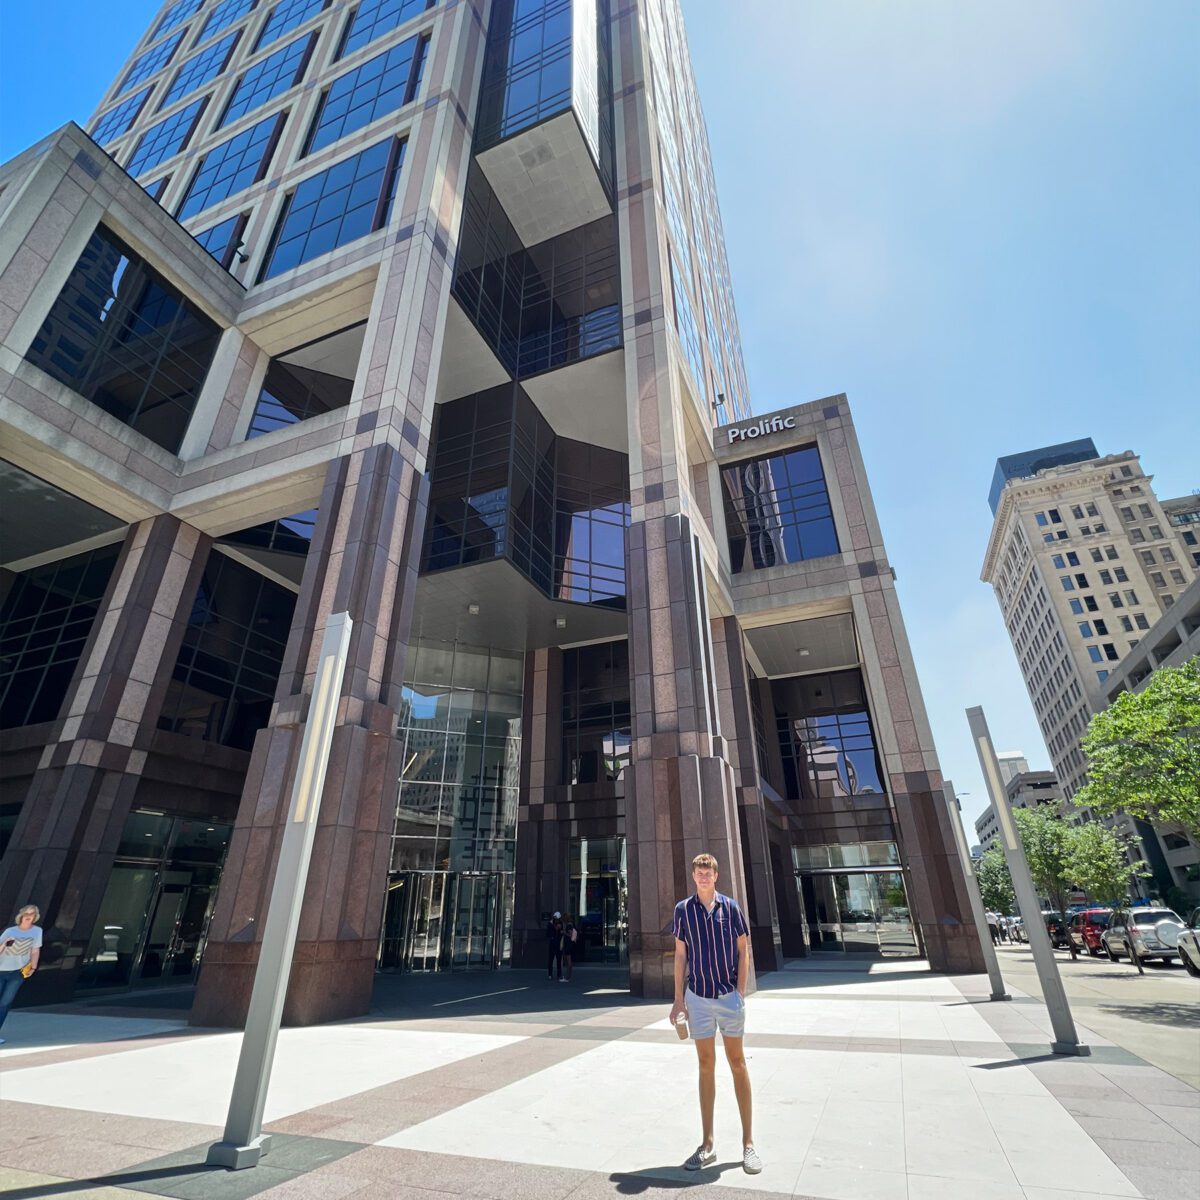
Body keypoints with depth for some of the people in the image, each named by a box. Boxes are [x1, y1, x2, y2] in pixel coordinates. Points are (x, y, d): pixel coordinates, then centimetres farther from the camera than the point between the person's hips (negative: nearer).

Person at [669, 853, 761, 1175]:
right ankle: (707, 1144, 22)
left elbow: (743, 950, 1)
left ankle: (748, 1142, 22)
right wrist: (679, 998, 2)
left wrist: (741, 992, -5)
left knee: (737, 1062, 8)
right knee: (706, 1066, 12)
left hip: (729, 995, -1)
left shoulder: (730, 906, -5)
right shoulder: (683, 909, -3)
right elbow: (680, 955, 3)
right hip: (698, 997, 1)